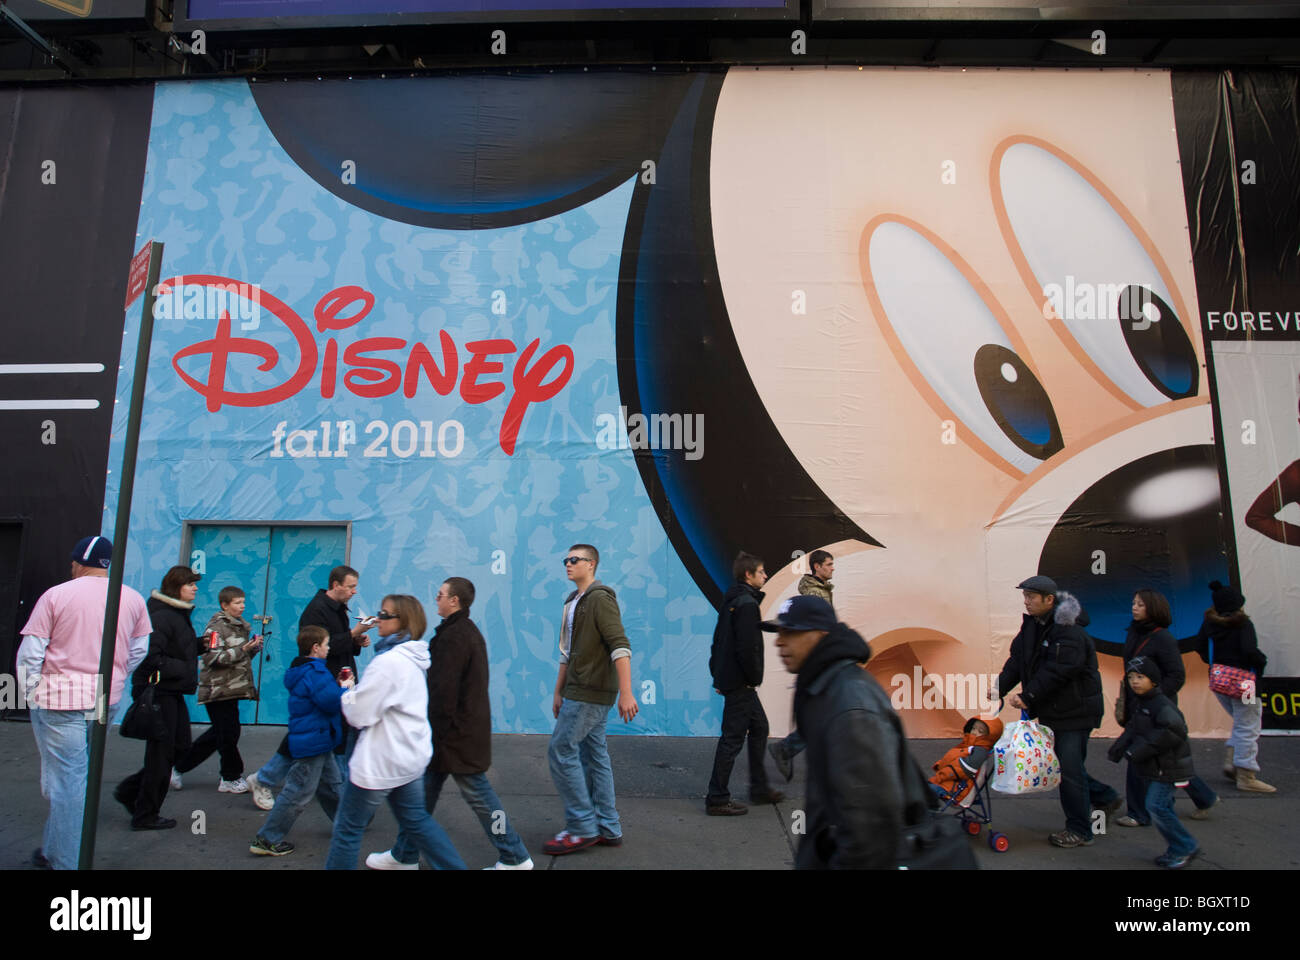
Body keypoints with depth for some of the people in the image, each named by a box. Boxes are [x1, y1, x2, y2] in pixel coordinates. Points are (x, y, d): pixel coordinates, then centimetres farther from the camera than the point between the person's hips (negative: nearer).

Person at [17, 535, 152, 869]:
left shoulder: (55, 595, -8)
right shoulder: (134, 599, 3)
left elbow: (30, 653, -7)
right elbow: (138, 650, 11)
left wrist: (31, 695, 6)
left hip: (59, 698, -4)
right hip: (108, 700, 4)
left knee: (67, 781, 2)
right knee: (76, 778, 20)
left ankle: (66, 861, 10)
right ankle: (53, 848, 33)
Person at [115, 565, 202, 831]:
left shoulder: (179, 614, 13)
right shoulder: (161, 616, -19)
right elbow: (150, 656, -25)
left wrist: (199, 645, 2)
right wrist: (184, 670, -20)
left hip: (173, 692, 10)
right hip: (159, 691, -10)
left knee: (180, 745, 17)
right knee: (161, 752, 1)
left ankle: (130, 791, 29)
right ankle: (145, 816, 16)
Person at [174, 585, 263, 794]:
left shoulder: (240, 626, 15)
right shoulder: (216, 627, -11)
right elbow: (213, 658, -22)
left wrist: (254, 647, 4)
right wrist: (243, 649, -24)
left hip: (232, 689, 9)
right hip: (218, 689, -9)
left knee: (218, 733, 15)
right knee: (228, 734, -3)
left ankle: (177, 766, 27)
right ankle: (231, 779, 10)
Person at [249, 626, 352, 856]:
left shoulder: (302, 670, 11)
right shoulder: (314, 672, -23)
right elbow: (332, 701, -27)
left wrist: (337, 686, 4)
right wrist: (345, 688, -10)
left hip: (318, 741, 11)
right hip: (312, 741, -11)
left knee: (331, 784, 22)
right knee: (299, 792, -3)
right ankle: (267, 839, 6)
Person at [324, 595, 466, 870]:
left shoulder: (388, 662, -23)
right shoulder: (414, 658, 6)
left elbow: (359, 714, -19)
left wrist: (346, 692, -1)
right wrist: (356, 691, 5)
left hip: (380, 762, -9)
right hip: (412, 756, 9)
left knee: (348, 828, 8)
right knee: (416, 819, 21)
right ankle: (454, 866, 24)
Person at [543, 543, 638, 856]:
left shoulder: (600, 599, -14)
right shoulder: (573, 602, 16)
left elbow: (620, 646, -21)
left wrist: (626, 693, -27)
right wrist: (558, 692, 21)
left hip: (591, 693, -9)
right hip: (579, 691, 9)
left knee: (560, 751, -6)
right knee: (594, 756, 12)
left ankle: (583, 827, 3)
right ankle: (608, 829, 20)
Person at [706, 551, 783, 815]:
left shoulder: (731, 600, 12)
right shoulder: (747, 603, -18)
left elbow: (719, 641, 16)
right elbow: (748, 648, -24)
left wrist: (717, 673, 18)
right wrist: (755, 678, -12)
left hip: (729, 678, 10)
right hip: (740, 682, -10)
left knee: (759, 727, 19)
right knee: (733, 737, -3)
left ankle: (760, 788, 29)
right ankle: (717, 800, 5)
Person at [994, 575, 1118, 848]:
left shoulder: (1068, 631, -22)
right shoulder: (1032, 625, 4)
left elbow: (1057, 672, -28)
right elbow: (1018, 661, 4)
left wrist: (1027, 696, -27)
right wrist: (1000, 687, -9)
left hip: (1075, 711, -9)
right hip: (1051, 711, 9)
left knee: (1069, 769, -4)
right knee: (1062, 763, 18)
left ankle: (1078, 830, 10)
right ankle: (1105, 798, 40)